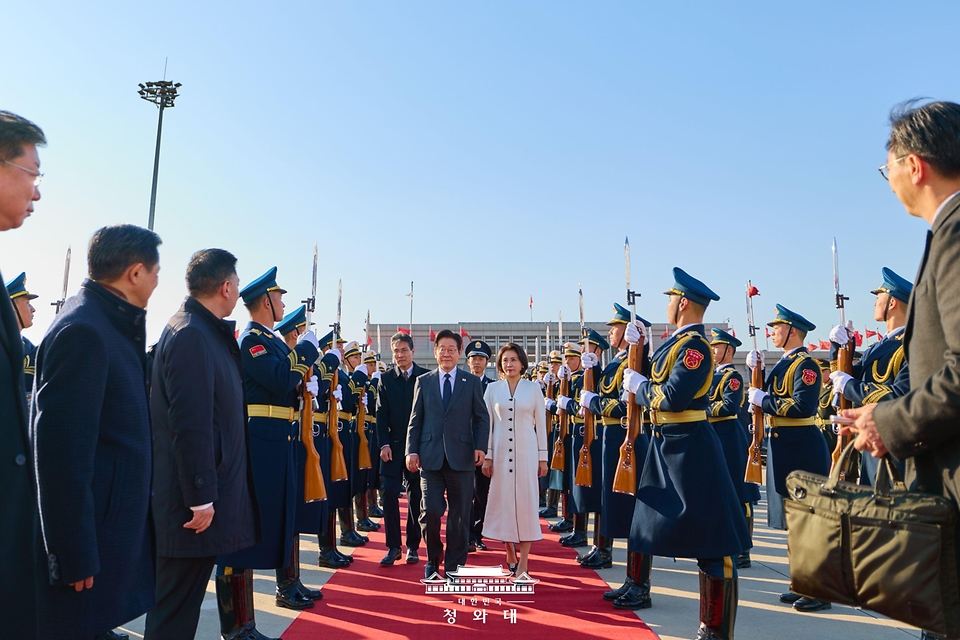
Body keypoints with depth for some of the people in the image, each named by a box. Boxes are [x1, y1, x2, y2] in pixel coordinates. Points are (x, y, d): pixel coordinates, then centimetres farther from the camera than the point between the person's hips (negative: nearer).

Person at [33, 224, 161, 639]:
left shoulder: (114, 324, 9)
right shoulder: (82, 331, -22)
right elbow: (63, 453, -24)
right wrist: (76, 556, -21)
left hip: (117, 524, 9)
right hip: (93, 533, -9)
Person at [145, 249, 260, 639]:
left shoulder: (208, 332, 12)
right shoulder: (190, 336, -19)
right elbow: (190, 424, -23)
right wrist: (201, 498, -22)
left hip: (210, 490, 10)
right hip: (195, 497, -10)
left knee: (183, 601, 20)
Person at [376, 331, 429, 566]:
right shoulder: (385, 378, 4)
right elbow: (381, 413, 2)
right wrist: (384, 444, -7)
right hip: (393, 445, 1)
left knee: (415, 496, 6)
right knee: (390, 494, -5)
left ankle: (412, 546, 17)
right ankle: (393, 547, 6)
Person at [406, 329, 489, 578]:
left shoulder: (472, 382, 7)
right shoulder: (423, 382, 10)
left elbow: (482, 418, 6)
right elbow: (415, 420, 9)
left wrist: (480, 446, -7)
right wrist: (412, 451, -1)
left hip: (461, 457, 0)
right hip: (430, 457, 0)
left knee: (460, 515, 5)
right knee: (430, 511, -5)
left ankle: (454, 566, 19)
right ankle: (433, 558, 21)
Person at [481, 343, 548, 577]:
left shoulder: (534, 388, 3)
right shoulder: (492, 389, 4)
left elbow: (541, 424, 4)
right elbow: (486, 423, 5)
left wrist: (543, 457, 2)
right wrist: (487, 456, 0)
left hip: (526, 452, -1)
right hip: (500, 453, 1)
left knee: (526, 501, -2)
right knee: (503, 501, 6)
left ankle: (523, 564, 4)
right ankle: (510, 555, 23)